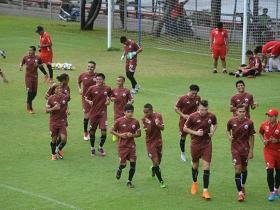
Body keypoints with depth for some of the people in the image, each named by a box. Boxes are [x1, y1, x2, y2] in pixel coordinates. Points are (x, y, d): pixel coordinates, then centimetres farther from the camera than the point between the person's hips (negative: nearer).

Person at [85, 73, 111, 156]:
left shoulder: (107, 88, -1)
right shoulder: (92, 88, -6)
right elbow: (86, 97, 3)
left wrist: (108, 100, -2)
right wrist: (89, 101, -18)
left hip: (103, 113, 0)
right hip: (93, 113, 0)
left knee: (104, 131, -7)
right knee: (92, 131, 7)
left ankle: (101, 147, 16)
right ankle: (92, 148, 26)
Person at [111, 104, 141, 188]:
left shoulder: (135, 122, -3)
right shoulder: (119, 121, -9)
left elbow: (139, 134, 6)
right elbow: (112, 131, 1)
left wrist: (132, 135, -14)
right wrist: (120, 135, -14)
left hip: (131, 145, 2)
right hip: (122, 145, -2)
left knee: (133, 162, -7)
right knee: (123, 164, -2)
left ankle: (129, 181, 9)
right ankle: (119, 170, 37)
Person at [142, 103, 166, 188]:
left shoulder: (158, 116, -7)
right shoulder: (144, 119, -13)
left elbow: (162, 128, -6)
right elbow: (147, 131, -18)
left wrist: (158, 125, -26)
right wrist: (150, 124, -34)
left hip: (158, 140, 3)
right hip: (150, 142, -3)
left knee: (159, 160, 17)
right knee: (155, 161, -10)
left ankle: (153, 169, 52)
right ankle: (161, 181, -4)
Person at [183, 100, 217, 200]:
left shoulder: (211, 116, -6)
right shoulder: (193, 116, -12)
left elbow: (215, 124, 17)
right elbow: (185, 128, -2)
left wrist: (212, 132, -1)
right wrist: (195, 132, -15)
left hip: (207, 144, 1)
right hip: (195, 144, -1)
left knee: (206, 167, -7)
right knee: (195, 165, 15)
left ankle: (205, 190, -4)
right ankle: (194, 183, 44)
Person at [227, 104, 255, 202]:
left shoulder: (249, 123, -8)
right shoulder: (232, 121, -6)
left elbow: (251, 137, -1)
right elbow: (228, 130, 14)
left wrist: (251, 151, -2)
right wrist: (229, 136, -8)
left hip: (245, 148, 1)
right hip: (235, 148, -1)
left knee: (244, 168, 17)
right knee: (237, 169, -11)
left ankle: (242, 186, 42)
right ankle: (240, 192, -12)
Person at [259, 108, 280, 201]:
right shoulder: (264, 125, -6)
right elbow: (260, 133, 15)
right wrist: (263, 140, -1)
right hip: (268, 150, 0)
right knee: (270, 170, -13)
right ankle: (271, 192, -7)